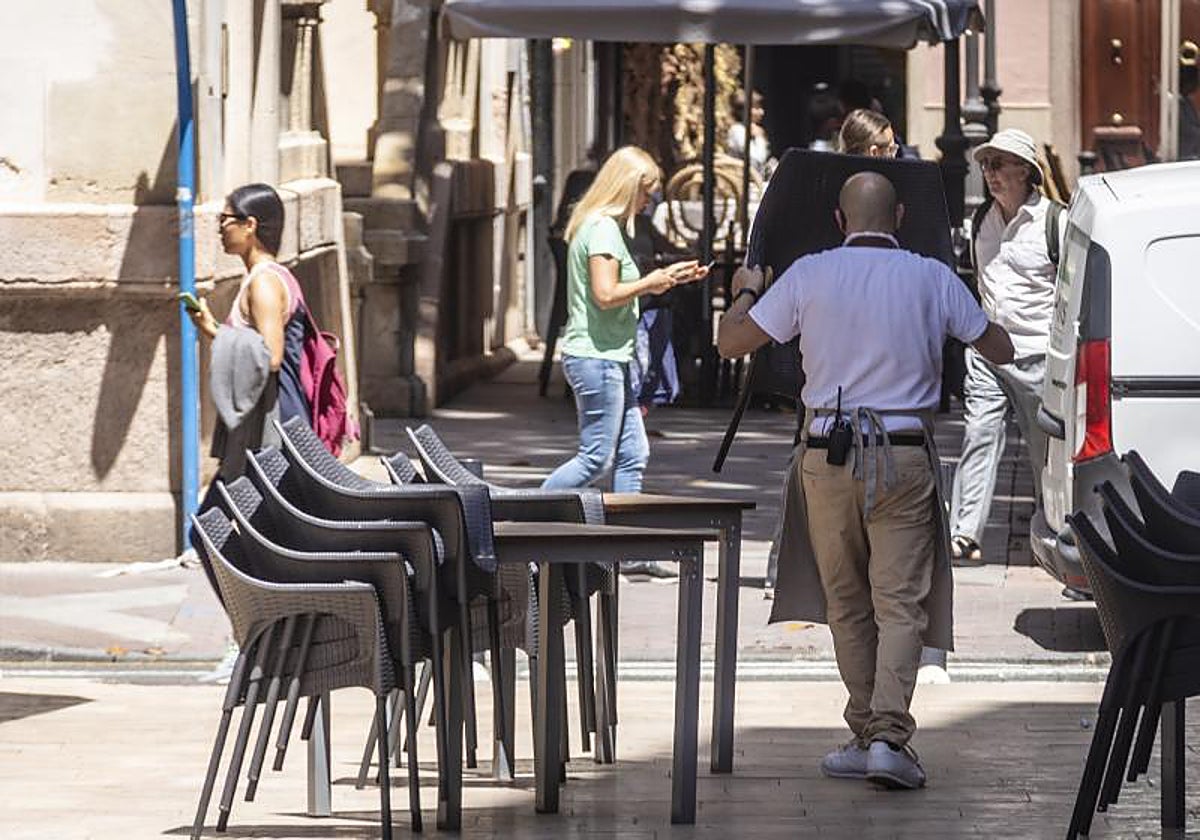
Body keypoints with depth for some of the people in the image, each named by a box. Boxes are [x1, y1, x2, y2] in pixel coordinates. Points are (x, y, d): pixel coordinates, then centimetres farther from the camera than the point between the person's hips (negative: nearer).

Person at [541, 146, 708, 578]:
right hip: (595, 355, -11)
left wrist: (666, 279, 17)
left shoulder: (608, 227, 18)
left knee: (632, 454, 9)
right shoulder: (602, 229, -14)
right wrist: (654, 280, -10)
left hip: (610, 358, 11)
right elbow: (606, 295, -21)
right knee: (595, 458, -8)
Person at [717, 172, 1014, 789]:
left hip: (827, 454, 1)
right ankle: (889, 734, -15)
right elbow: (1000, 351, 13)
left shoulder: (809, 276, -1)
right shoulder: (932, 279, 1)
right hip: (904, 455, -1)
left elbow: (730, 343, 5)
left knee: (845, 603, 12)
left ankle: (865, 733, 14)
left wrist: (746, 293, 26)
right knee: (900, 600, -1)